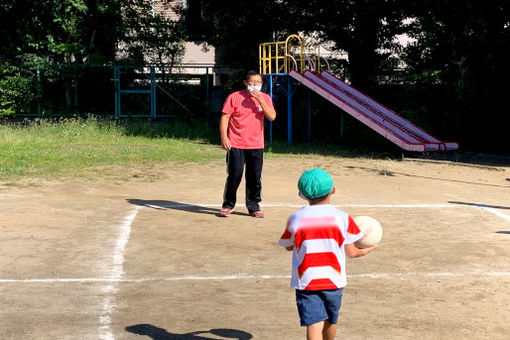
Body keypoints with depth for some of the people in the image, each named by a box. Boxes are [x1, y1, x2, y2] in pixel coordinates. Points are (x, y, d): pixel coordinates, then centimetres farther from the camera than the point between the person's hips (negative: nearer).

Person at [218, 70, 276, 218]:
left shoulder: (265, 98, 6)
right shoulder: (234, 97, -1)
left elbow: (272, 116, -7)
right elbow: (225, 117, -1)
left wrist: (260, 100, -14)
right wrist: (224, 137, -10)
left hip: (256, 146, 3)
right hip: (236, 145, -2)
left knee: (255, 178, 5)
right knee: (234, 176, -2)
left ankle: (253, 207, 17)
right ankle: (227, 205, 14)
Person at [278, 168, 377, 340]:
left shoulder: (295, 219, -5)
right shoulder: (342, 218, -6)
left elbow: (288, 246, 10)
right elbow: (351, 252, -2)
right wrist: (365, 250, 19)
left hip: (305, 281, -2)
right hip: (333, 280, 2)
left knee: (314, 325, -7)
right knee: (330, 321, 24)